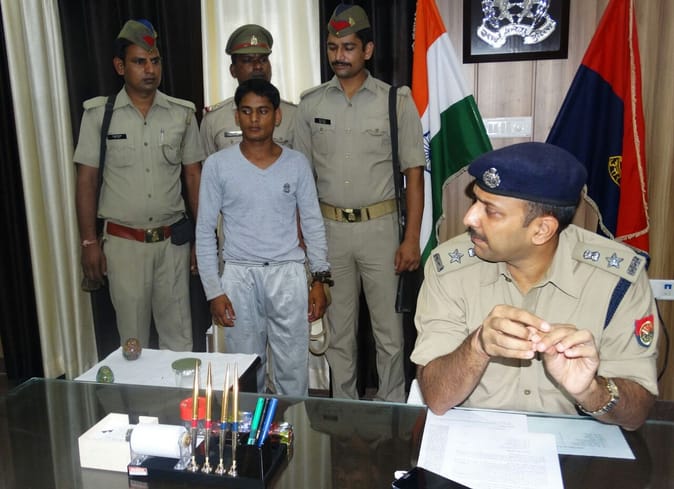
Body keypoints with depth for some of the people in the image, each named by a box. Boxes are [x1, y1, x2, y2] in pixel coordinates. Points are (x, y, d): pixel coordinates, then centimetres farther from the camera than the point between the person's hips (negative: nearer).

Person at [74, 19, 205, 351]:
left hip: (172, 240, 1)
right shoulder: (98, 114, -1)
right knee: (133, 339, 9)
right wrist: (89, 242, -3)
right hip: (123, 242, -1)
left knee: (179, 336, 8)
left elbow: (194, 177, 7)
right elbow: (86, 181, 1)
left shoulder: (182, 113, 3)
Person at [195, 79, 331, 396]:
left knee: (294, 369, 5)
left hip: (288, 274, 1)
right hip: (239, 275, 0)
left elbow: (313, 224, 7)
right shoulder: (217, 165, -1)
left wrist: (320, 279, 1)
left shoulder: (296, 163, 3)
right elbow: (205, 231, 2)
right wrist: (214, 290, -2)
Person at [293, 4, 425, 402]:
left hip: (380, 227, -2)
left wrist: (412, 238, -9)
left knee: (389, 330, 6)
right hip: (329, 227, 3)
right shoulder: (311, 103, 5)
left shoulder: (396, 100, -2)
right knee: (338, 330, 13)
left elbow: (414, 173, -3)